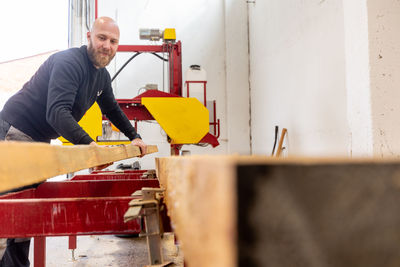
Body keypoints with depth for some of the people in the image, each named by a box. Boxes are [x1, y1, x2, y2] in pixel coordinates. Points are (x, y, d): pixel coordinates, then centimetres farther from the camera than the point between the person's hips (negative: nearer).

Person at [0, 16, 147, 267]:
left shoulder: (102, 76, 7)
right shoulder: (69, 62, -22)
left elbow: (112, 110, 23)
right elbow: (57, 112, -34)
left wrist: (135, 136, 18)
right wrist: (88, 143, -45)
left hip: (40, 140, 9)